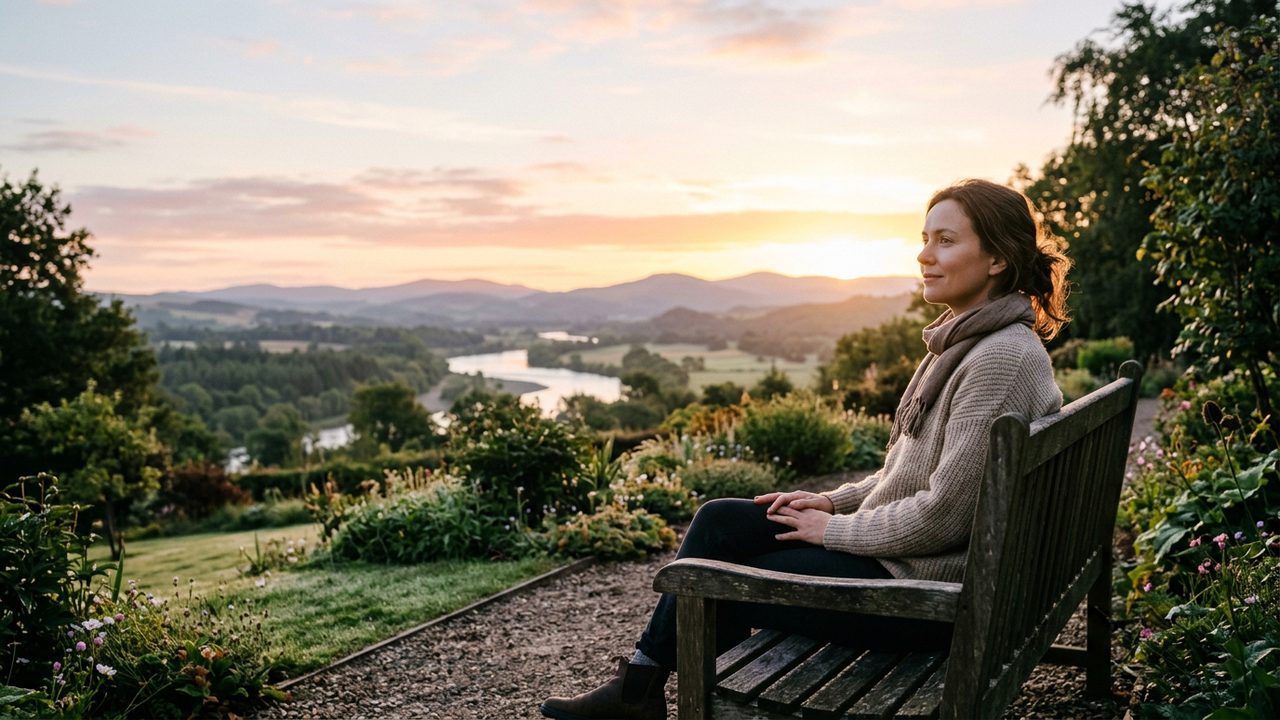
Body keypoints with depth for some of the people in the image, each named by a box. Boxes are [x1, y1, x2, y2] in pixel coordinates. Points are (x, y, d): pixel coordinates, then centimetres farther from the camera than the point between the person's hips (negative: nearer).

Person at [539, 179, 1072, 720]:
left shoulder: (1004, 359, -22)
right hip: (895, 543, 9)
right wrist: (836, 501, 6)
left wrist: (834, 530, -12)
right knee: (719, 520, 4)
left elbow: (943, 515, -24)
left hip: (926, 585, -9)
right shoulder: (965, 341, 10)